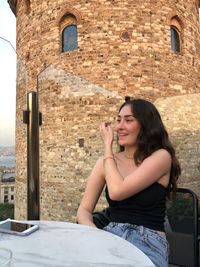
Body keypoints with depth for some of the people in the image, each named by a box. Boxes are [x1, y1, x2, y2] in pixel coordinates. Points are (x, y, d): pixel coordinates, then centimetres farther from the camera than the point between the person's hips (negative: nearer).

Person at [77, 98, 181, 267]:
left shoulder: (161, 156, -8)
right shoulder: (106, 161, 5)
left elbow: (117, 192, -20)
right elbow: (84, 210, 3)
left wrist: (108, 145, -8)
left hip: (148, 242, -2)